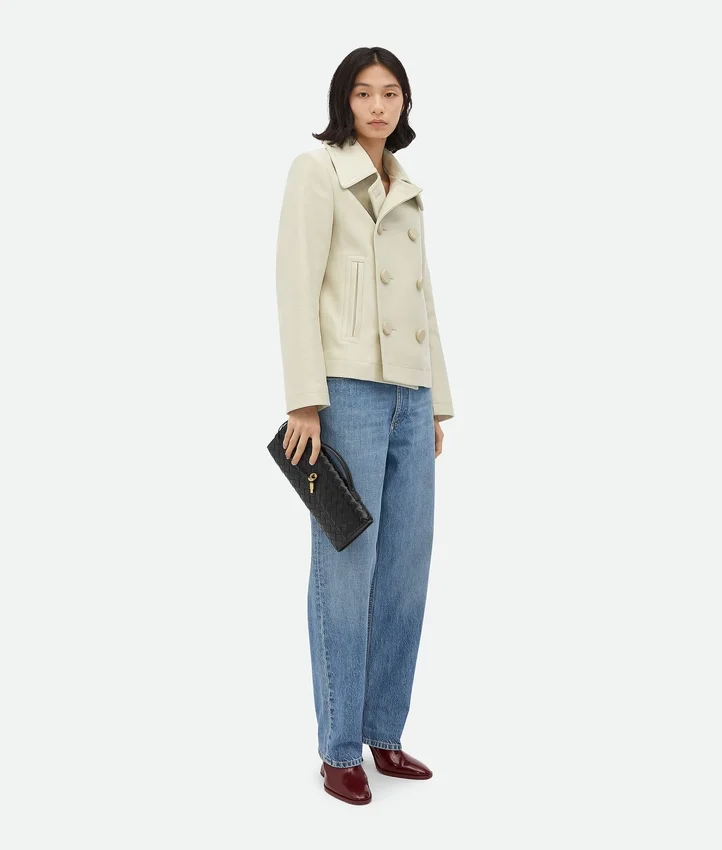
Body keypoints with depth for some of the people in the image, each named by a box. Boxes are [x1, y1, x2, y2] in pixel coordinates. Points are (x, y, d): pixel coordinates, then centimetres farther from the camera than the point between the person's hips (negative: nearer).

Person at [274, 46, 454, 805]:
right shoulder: (316, 172, -1)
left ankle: (383, 731, 20)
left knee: (406, 567, 8)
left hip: (408, 394, 7)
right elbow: (296, 287, -10)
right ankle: (339, 748, 6)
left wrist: (437, 403, 16)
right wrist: (304, 400, -17)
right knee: (347, 567, -5)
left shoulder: (407, 194, 20)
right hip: (348, 388, -7)